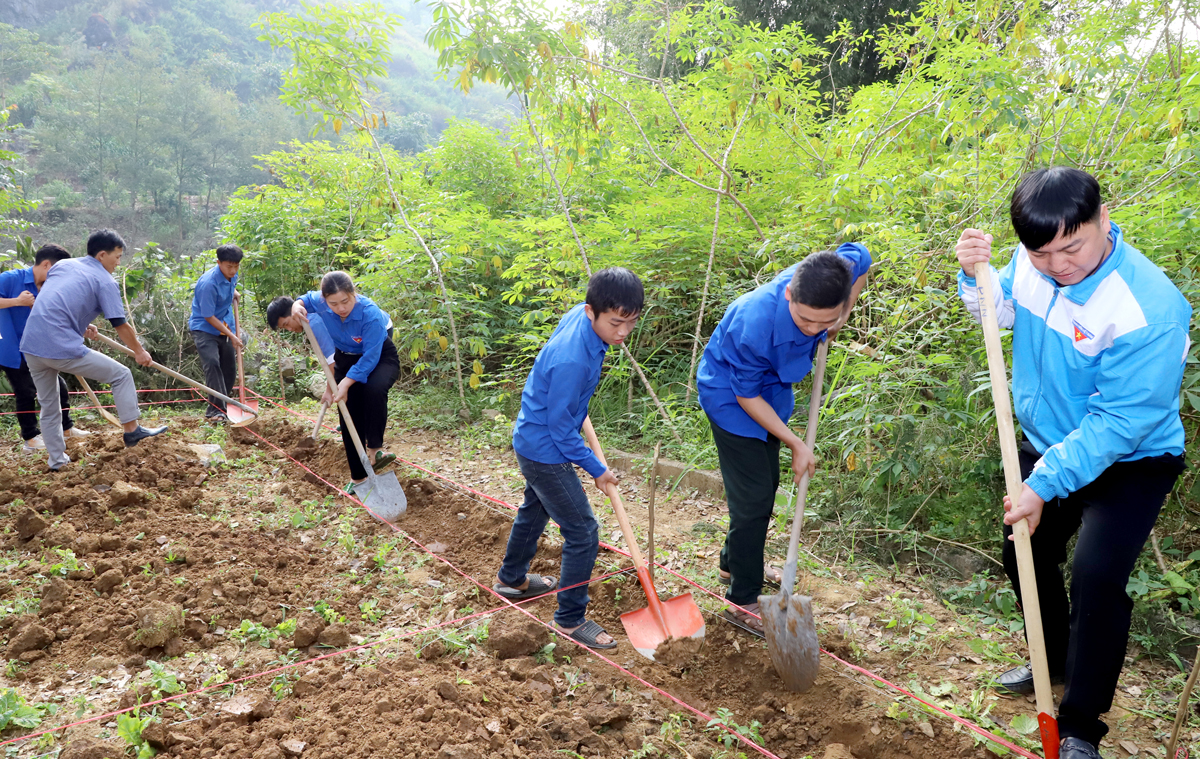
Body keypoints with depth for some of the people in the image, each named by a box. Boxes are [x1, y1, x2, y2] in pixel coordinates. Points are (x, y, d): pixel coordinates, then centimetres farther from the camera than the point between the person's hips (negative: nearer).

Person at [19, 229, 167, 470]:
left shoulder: (63, 264, 18)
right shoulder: (105, 281, -2)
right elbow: (120, 325, -1)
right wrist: (139, 351, 13)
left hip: (30, 345, 8)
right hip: (61, 348, -7)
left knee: (48, 405, 20)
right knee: (121, 375, 7)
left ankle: (57, 460, 26)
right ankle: (131, 430, 10)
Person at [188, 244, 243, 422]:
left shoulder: (232, 276, -1)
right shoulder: (208, 283, -25)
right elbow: (209, 317, -21)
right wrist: (231, 336, -20)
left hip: (225, 327, 8)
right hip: (204, 329, -8)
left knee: (230, 368, 8)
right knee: (212, 364, -22)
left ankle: (222, 406, 21)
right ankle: (216, 410, -24)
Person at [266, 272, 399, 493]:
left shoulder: (371, 315, -36)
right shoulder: (319, 303, -20)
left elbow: (371, 357, -32)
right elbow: (306, 299, 6)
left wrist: (346, 384, -36)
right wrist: (297, 305, -17)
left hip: (380, 356, -5)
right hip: (346, 358, 5)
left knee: (374, 388, -39)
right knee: (348, 416, 3)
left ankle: (374, 449, -27)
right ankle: (358, 477, 14)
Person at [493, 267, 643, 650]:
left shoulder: (579, 315, -10)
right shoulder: (572, 361, -35)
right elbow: (561, 429, -24)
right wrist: (597, 469, -12)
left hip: (533, 441, 10)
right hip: (545, 450, -10)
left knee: (535, 510, 29)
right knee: (583, 532, -2)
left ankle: (511, 578, 52)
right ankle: (570, 619, 13)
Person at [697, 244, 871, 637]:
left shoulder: (836, 274, -26)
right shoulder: (754, 325, -41)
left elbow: (861, 257, 1)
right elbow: (747, 397, -25)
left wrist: (842, 318, -12)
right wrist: (797, 445, -17)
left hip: (771, 386, 7)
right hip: (730, 394, -7)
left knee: (766, 483, 20)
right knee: (753, 497, -5)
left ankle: (735, 561, 43)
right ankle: (742, 601, 11)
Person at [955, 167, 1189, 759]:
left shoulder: (1147, 309, -32)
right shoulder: (1033, 260, -14)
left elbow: (1118, 422, -29)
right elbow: (1002, 311, 7)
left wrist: (1045, 485, -28)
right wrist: (975, 275, -14)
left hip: (1129, 461, -7)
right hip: (1049, 443, 7)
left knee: (1096, 576, -19)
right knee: (1025, 554, 18)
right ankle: (1056, 663, 45)